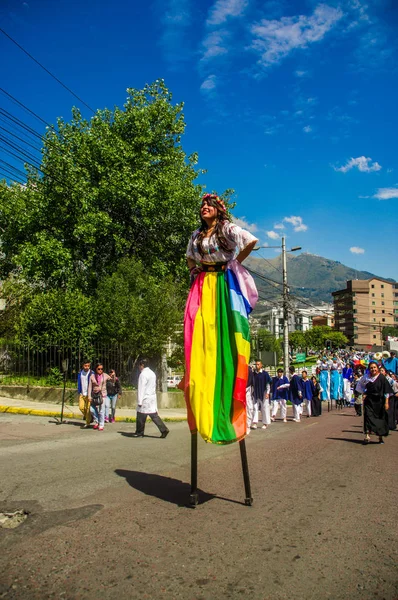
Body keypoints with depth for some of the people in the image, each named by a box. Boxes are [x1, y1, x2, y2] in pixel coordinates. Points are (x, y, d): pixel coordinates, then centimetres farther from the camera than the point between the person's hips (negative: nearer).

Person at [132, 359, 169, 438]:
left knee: (140, 416, 5)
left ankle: (139, 432, 15)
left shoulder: (143, 374, -13)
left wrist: (139, 401, -15)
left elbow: (141, 388, -16)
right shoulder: (152, 373, 14)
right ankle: (164, 430, -1)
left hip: (145, 399, -8)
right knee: (154, 415, 7)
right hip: (152, 398, 8)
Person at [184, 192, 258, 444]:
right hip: (203, 287, 5)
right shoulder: (197, 235, 20)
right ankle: (201, 405, 1)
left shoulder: (227, 228, 2)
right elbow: (190, 259, 32)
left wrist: (234, 263, -3)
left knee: (223, 334, -9)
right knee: (200, 336, -5)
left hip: (224, 285, -5)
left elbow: (252, 241, -11)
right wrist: (197, 271, 16)